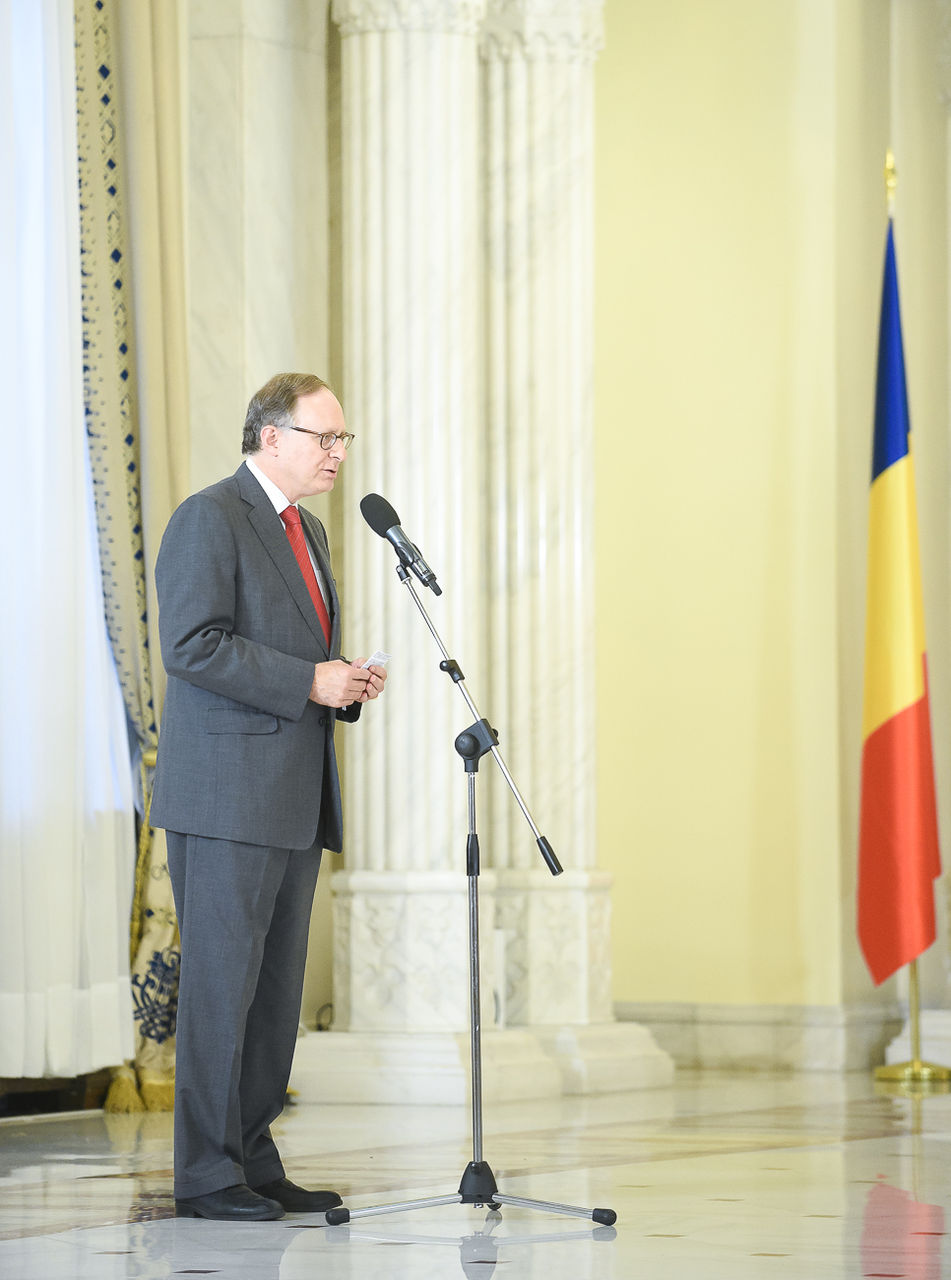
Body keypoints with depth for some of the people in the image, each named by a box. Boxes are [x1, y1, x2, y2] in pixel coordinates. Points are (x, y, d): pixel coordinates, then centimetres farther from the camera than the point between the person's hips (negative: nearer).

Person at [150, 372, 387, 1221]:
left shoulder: (306, 530, 21)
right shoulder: (209, 519, -8)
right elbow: (193, 645, -18)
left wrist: (347, 686, 7)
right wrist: (310, 681, -19)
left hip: (295, 801, 9)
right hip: (227, 795, -9)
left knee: (277, 988, 9)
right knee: (222, 982, -7)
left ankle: (253, 1161, 14)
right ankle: (206, 1175, -4)